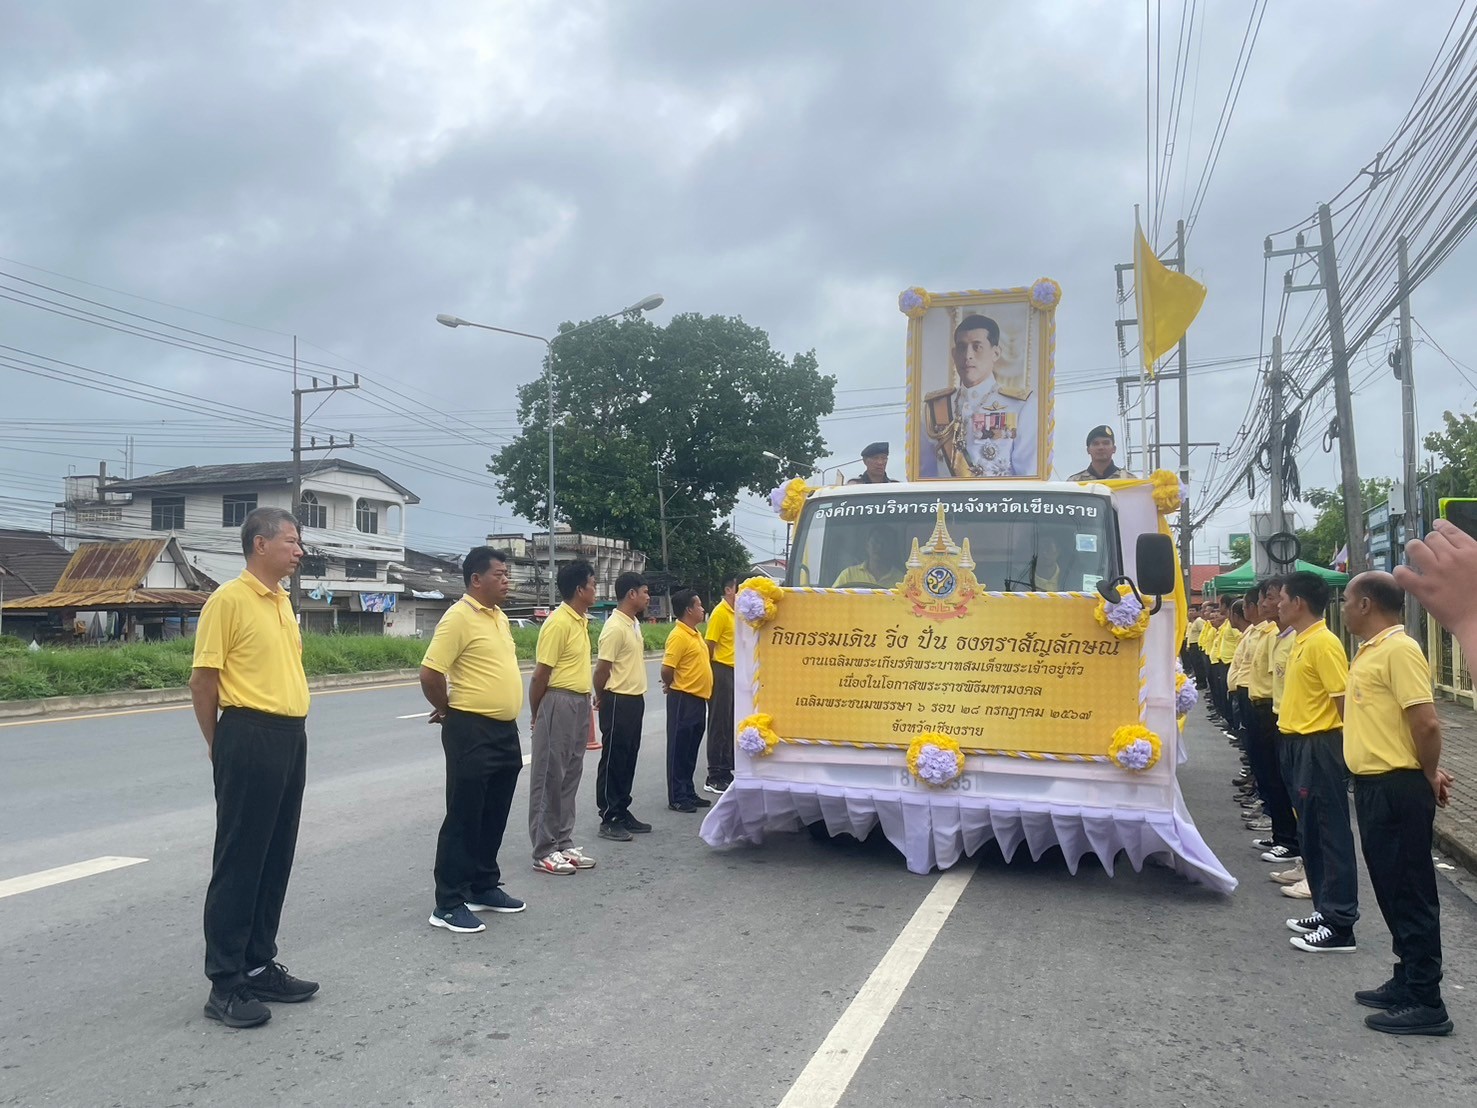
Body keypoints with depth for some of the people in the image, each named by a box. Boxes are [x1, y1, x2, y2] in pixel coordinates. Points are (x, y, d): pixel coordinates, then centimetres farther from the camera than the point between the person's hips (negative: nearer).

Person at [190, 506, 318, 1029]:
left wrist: (291, 727, 18)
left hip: (291, 738, 8)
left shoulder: (283, 601, 14)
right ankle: (225, 984, 8)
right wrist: (220, 747, -4)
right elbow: (202, 681, -11)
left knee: (276, 859, 13)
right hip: (250, 738, -8)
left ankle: (259, 966, 24)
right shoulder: (228, 600, -11)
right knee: (239, 862, -1)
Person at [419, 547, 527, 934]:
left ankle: (484, 887, 29)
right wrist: (449, 710, -4)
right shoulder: (459, 617, -16)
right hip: (472, 733, -9)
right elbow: (430, 674, -18)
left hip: (505, 731, 9)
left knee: (494, 816, 16)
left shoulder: (500, 617, 12)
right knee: (463, 818, -1)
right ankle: (448, 904, 7)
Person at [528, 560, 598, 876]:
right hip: (558, 703, -9)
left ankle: (563, 843, 22)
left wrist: (587, 702, 15)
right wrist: (536, 716, -7)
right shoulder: (558, 623, -16)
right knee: (550, 778, -1)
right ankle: (544, 851, 6)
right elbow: (540, 674, -15)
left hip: (580, 703, 9)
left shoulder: (581, 620, 12)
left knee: (570, 776, 13)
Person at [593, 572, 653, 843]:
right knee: (613, 762, -1)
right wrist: (601, 699, -2)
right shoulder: (615, 627, -19)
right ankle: (608, 820, 7)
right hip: (618, 702, -9)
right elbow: (601, 669, -16)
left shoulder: (634, 623, 11)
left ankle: (622, 812, 24)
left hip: (635, 700, 9)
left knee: (628, 760, 14)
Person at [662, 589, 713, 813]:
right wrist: (673, 686, -3)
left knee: (691, 749, 15)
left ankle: (688, 792, 24)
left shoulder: (695, 634, 13)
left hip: (698, 698, 9)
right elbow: (666, 670, -20)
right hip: (683, 699, -9)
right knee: (679, 748, 0)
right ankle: (677, 797, 6)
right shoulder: (678, 636, -17)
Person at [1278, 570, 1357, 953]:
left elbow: (1344, 699, -20)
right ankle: (1325, 909, 26)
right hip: (1303, 743, 10)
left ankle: (1340, 926, 2)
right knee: (1309, 832, 16)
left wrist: (1346, 748, -18)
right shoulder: (1302, 641, 13)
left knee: (1331, 834, -4)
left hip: (1321, 746, -10)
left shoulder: (1323, 643, -17)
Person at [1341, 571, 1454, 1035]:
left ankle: (1425, 1002, 8)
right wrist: (1427, 772, 11)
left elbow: (1427, 723, -22)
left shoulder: (1399, 650, -17)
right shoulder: (1371, 650, 13)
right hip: (1374, 785, 10)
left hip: (1398, 789, -10)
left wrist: (1429, 776, -8)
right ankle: (1406, 982, 29)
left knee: (1410, 893, -1)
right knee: (1391, 890, 17)